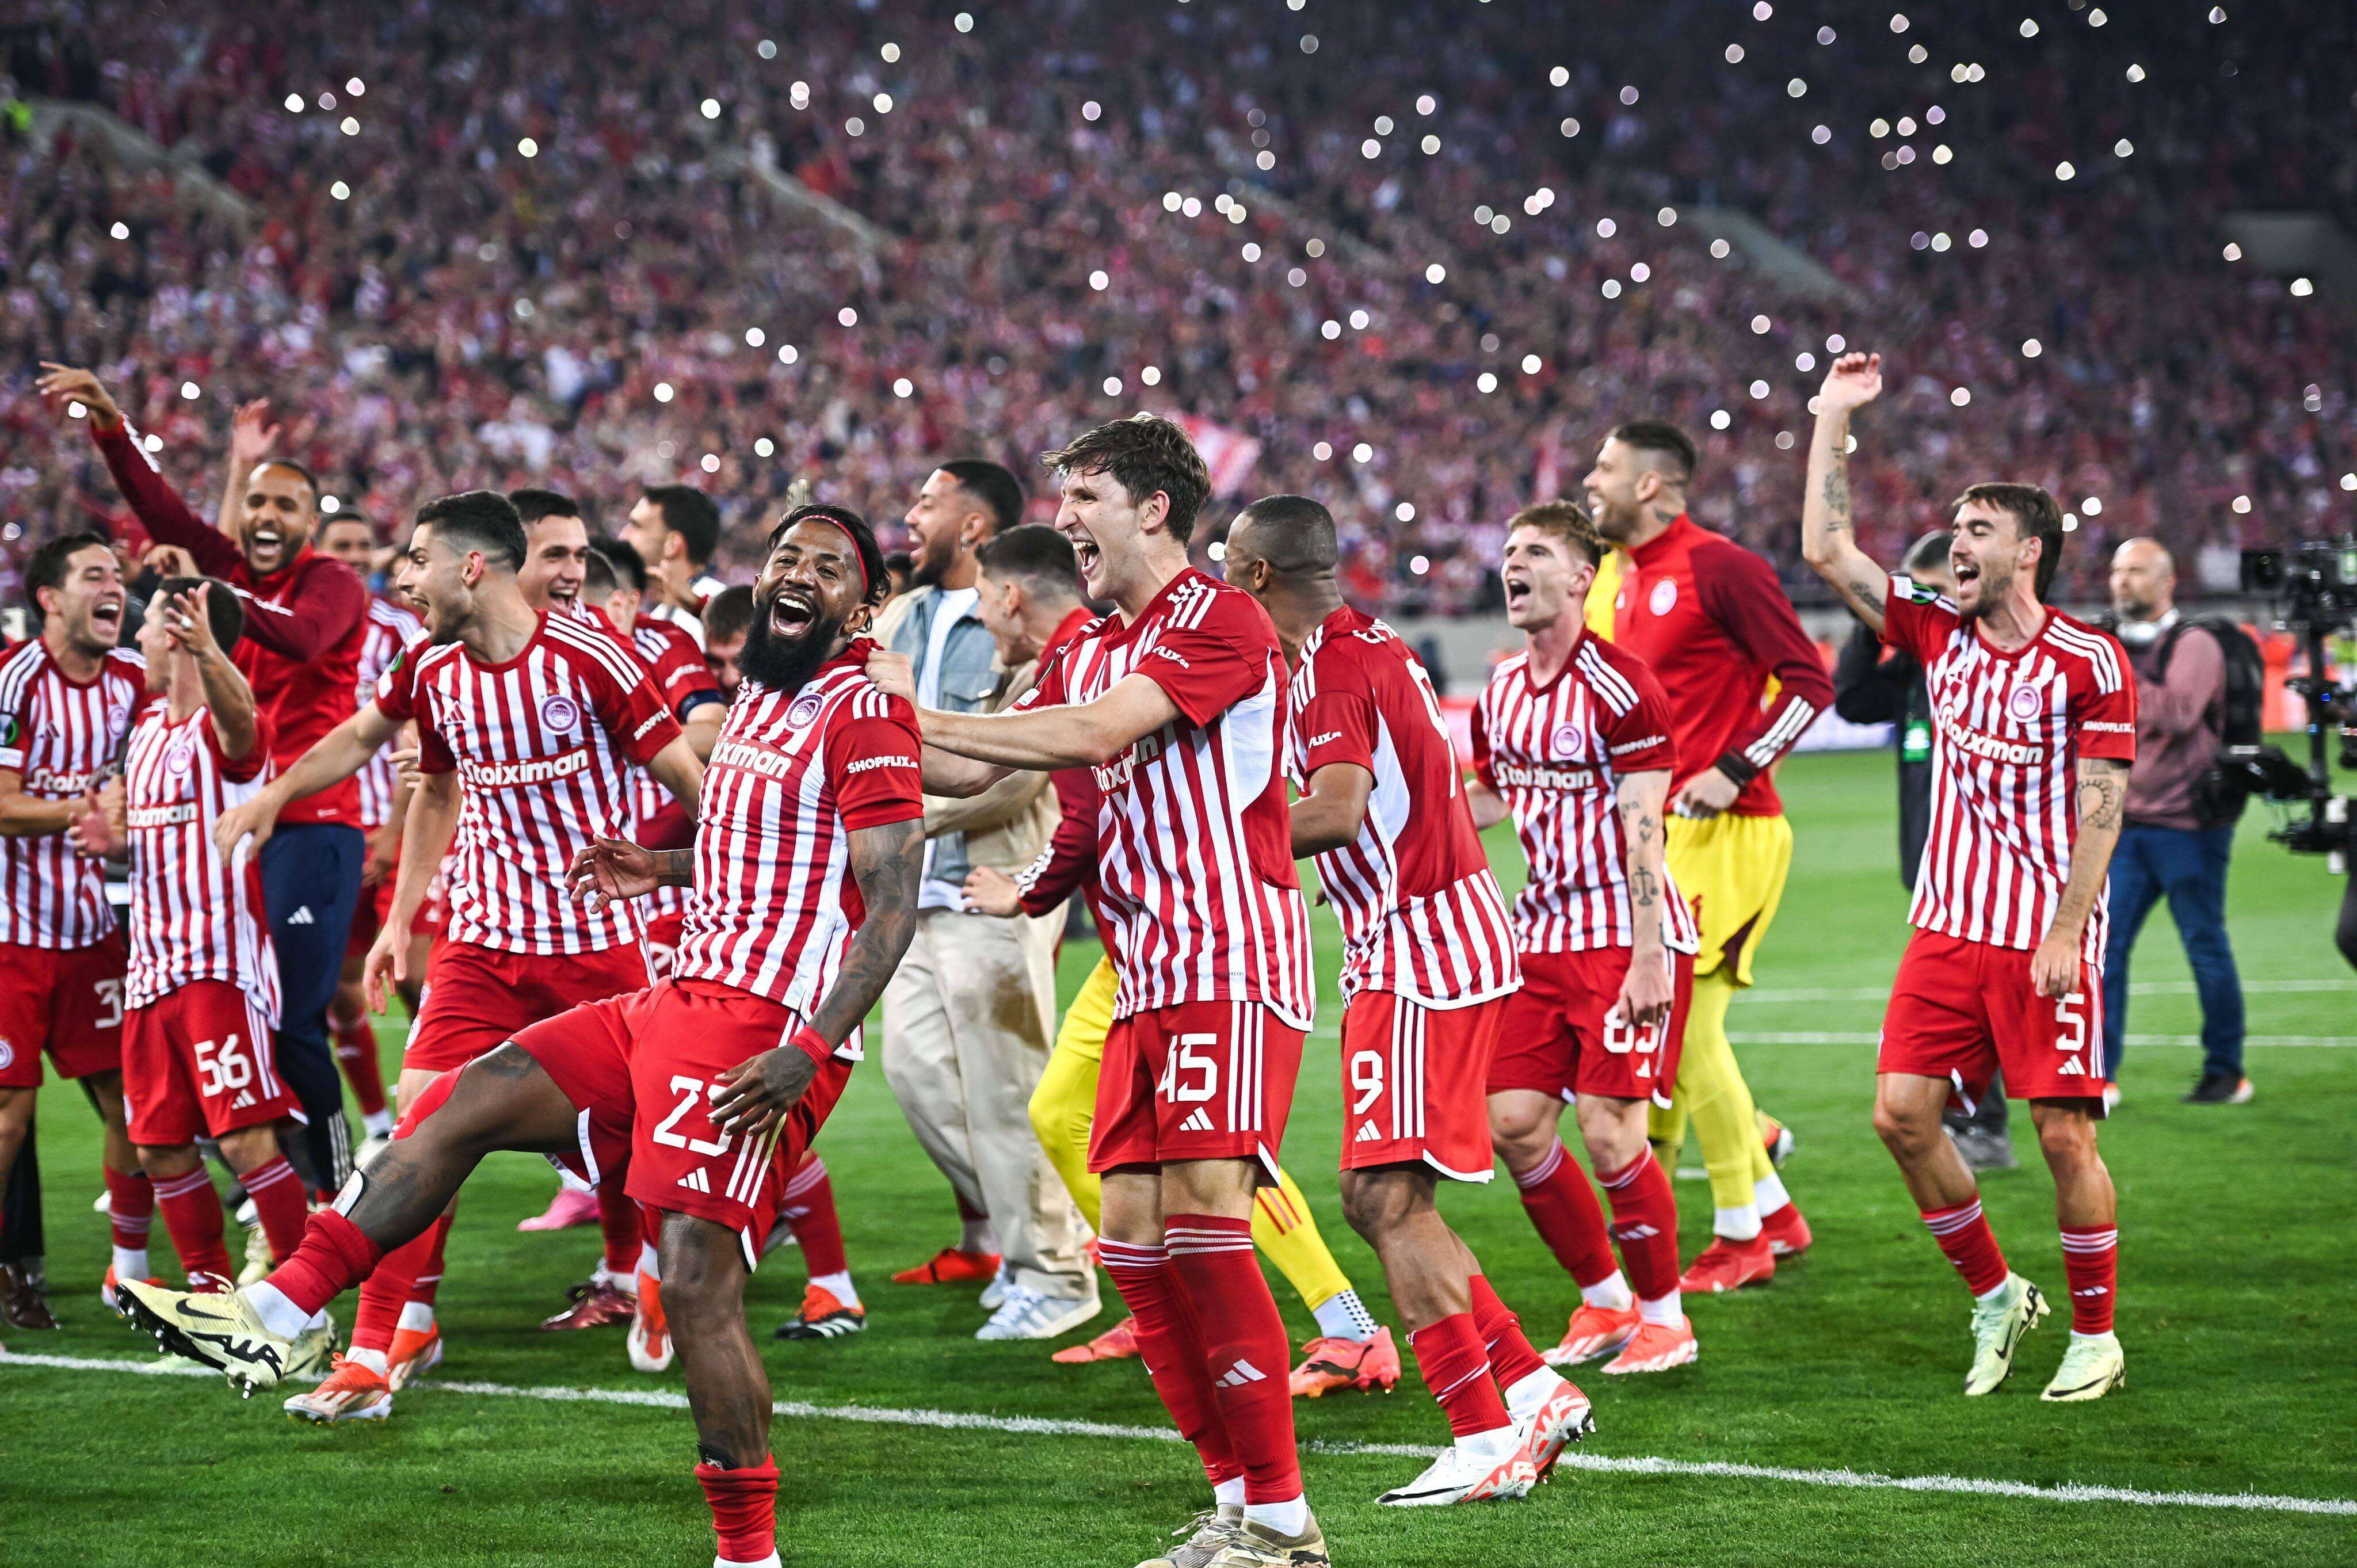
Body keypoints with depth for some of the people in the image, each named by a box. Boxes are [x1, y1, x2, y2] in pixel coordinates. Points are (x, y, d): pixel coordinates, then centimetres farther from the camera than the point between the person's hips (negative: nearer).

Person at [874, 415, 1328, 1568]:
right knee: (1131, 1230, 3)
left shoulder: (1221, 622, -9)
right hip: (1147, 981, 9)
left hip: (1232, 963, -9)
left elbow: (1094, 736, -21)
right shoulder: (1089, 652, 18)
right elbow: (975, 772, 20)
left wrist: (925, 719, -15)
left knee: (1201, 1215, -16)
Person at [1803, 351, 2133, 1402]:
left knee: (2065, 1134, -5)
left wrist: (2066, 932, -16)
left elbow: (2100, 808, -9)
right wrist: (1832, 418, 6)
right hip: (1948, 928, 5)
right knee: (1902, 1114, -3)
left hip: (2045, 939, -5)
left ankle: (2095, 1337, 9)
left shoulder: (2089, 664, -7)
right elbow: (1827, 552, 8)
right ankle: (1995, 1297, 14)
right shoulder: (1940, 636, 8)